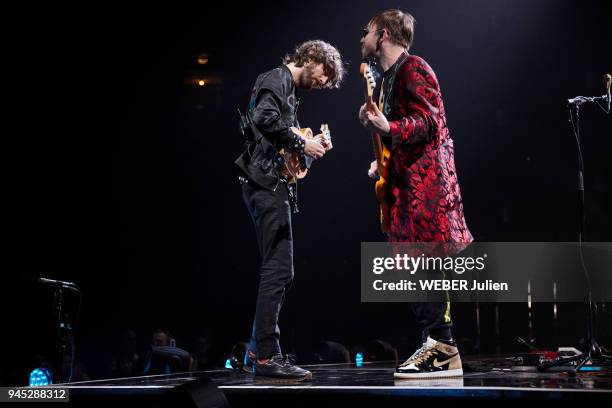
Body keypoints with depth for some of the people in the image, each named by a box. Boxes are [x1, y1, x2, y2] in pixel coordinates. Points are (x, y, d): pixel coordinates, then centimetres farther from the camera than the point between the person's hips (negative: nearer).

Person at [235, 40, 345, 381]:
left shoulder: (290, 90, 26)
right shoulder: (277, 79, -5)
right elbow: (264, 119, -24)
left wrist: (311, 143, 11)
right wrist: (301, 143, -15)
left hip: (275, 185, 11)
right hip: (266, 183, -11)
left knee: (279, 271, 11)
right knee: (279, 269, -13)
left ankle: (258, 350, 16)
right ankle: (267, 356, -11)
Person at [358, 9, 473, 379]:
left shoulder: (414, 69, -6)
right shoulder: (387, 79, 23)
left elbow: (430, 121, -16)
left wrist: (387, 128, -30)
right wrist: (384, 162, 18)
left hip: (425, 182, -10)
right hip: (406, 185, 10)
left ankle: (442, 349, -10)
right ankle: (437, 348, 12)